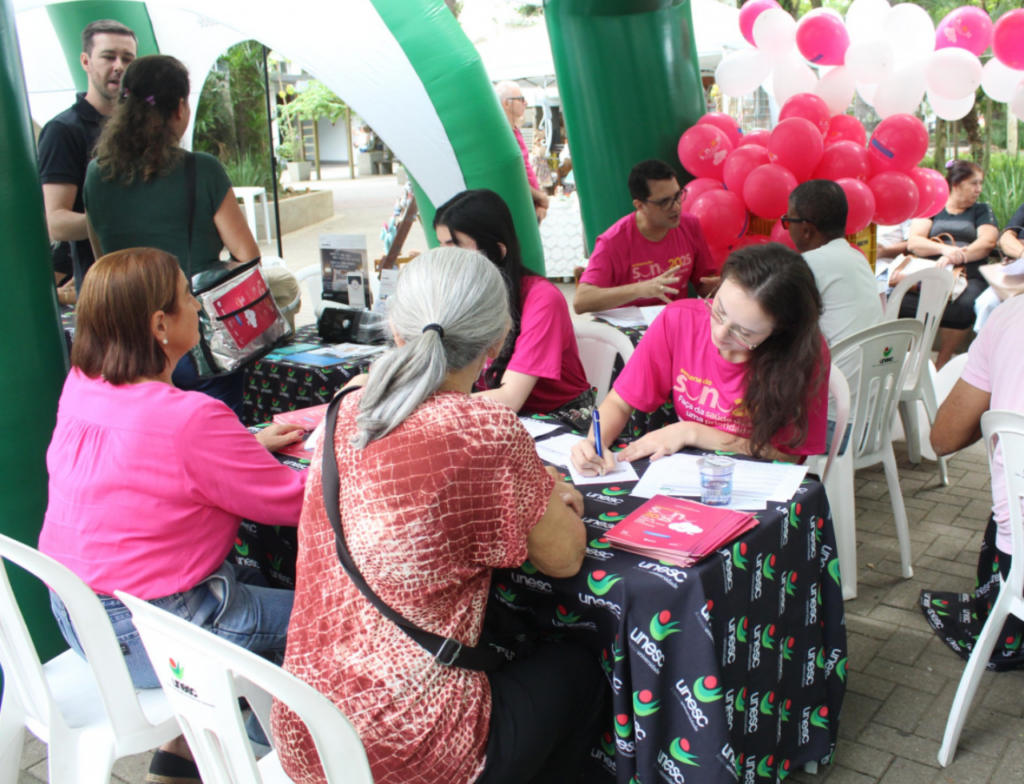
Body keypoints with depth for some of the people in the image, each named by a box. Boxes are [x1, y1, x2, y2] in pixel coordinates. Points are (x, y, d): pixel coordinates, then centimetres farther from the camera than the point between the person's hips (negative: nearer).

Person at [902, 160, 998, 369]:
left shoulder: (982, 210, 21)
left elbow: (987, 242, 2)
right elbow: (913, 242, 2)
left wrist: (958, 255, -16)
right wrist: (944, 248, -17)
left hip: (969, 277, 0)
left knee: (962, 307, -37)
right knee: (899, 301, -34)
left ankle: (941, 365, -19)